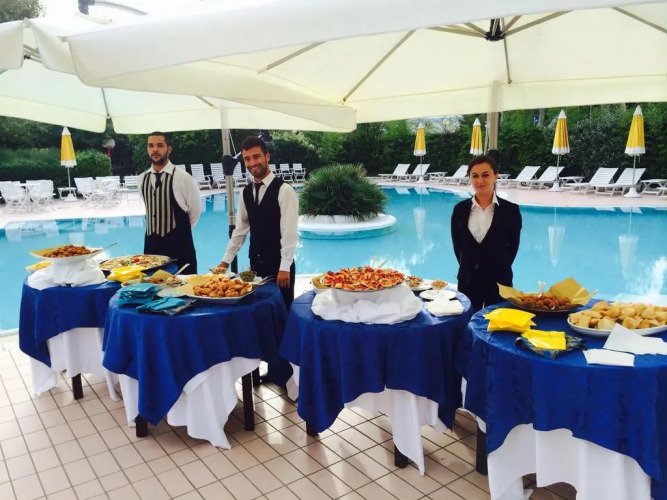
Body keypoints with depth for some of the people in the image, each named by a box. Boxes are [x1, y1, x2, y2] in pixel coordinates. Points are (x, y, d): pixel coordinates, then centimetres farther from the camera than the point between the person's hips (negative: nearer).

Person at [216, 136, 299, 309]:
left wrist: (285, 267, -17)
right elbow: (240, 229, 11)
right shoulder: (245, 193, 7)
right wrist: (226, 260, 9)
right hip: (256, 263, 5)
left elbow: (289, 232, -15)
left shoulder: (284, 190, -12)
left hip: (279, 264, -5)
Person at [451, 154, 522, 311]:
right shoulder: (460, 209, 1)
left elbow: (513, 246, 2)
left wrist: (500, 268, 1)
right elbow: (457, 244, 7)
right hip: (467, 280, 2)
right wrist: (468, 267, 3)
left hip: (499, 281, -2)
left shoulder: (510, 210, -5)